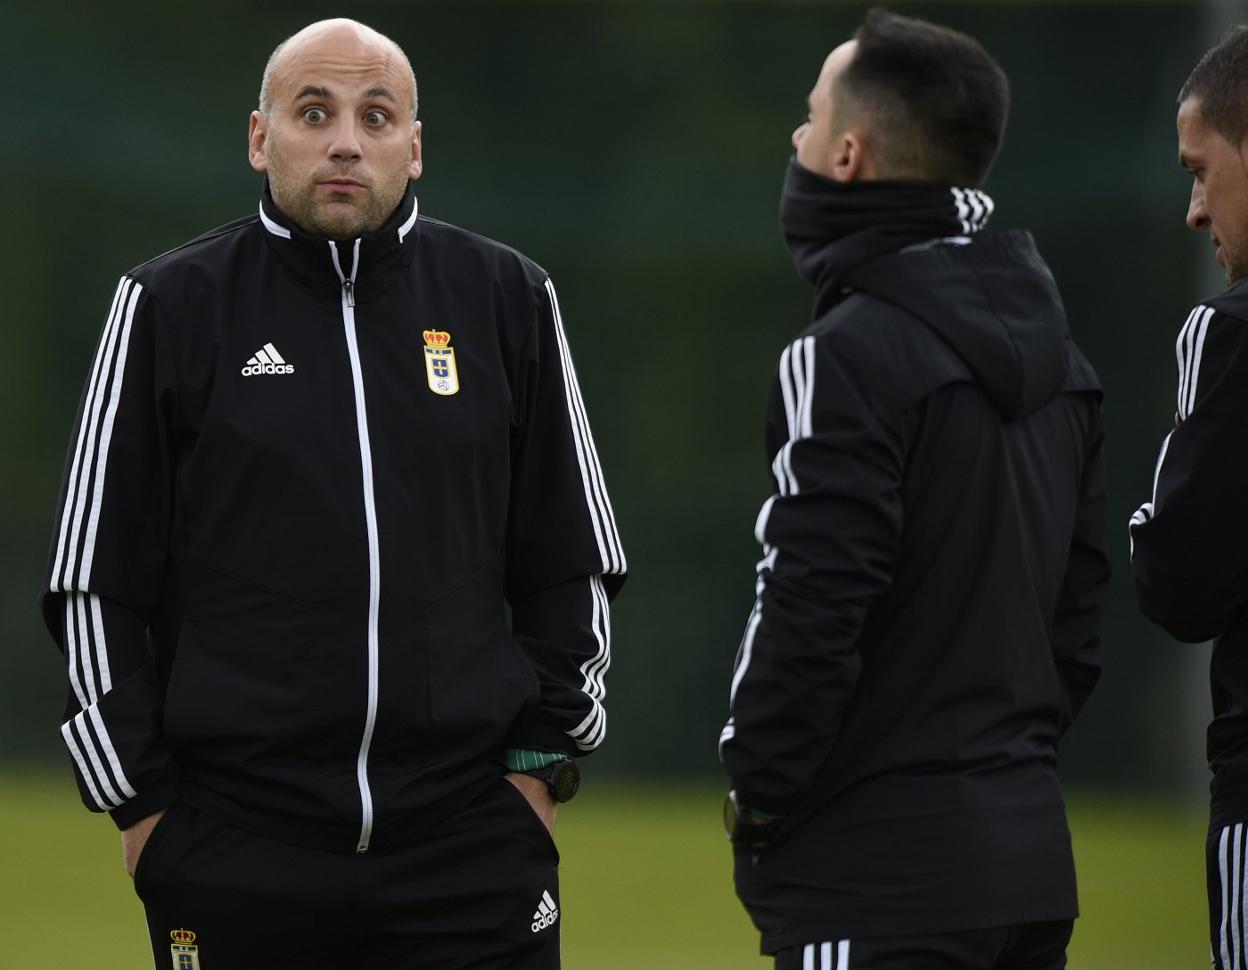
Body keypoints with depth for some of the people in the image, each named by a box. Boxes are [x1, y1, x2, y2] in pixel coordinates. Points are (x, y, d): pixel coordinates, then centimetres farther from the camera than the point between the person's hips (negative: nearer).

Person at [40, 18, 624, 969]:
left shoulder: (509, 300, 9)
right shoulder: (169, 308, 4)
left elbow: (571, 565, 14)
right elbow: (96, 584, 5)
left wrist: (542, 765, 6)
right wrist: (140, 802, -1)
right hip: (234, 850, -1)